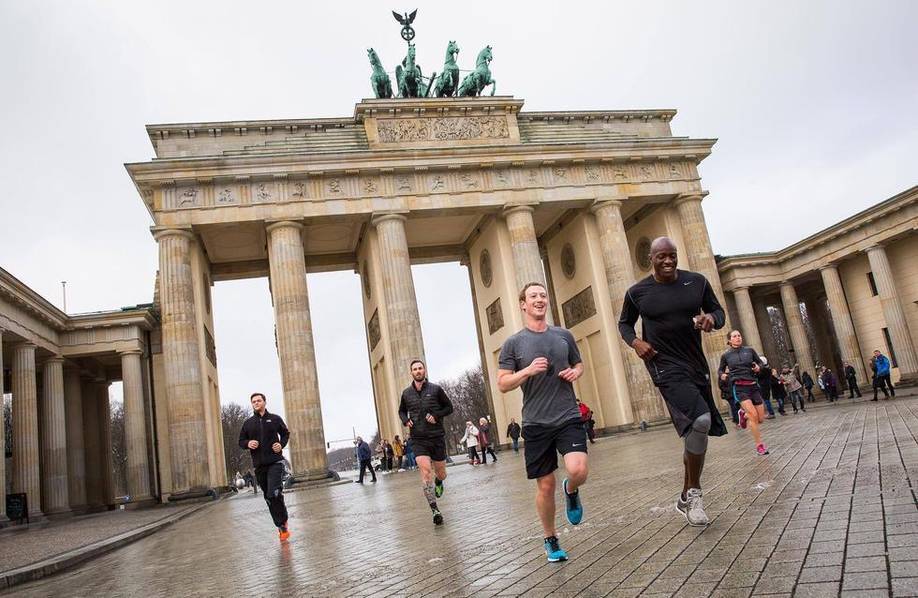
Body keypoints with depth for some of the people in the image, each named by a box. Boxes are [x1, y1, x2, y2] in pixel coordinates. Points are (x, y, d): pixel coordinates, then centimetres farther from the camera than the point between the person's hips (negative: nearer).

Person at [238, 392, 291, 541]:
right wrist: (248, 444, -7)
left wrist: (281, 444, -3)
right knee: (268, 497, 8)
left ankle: (283, 523, 0)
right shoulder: (248, 423, 9)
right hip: (259, 465, 3)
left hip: (275, 462, -3)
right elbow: (241, 441, 15)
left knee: (274, 494, -19)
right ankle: (281, 526, 21)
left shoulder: (275, 419, 4)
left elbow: (286, 434, 16)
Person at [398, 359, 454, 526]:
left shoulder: (435, 389, -2)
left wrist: (436, 415, -11)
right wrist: (405, 420, -1)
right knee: (425, 470, -18)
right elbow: (401, 411, 21)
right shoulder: (406, 393, 4)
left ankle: (438, 482, 49)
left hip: (437, 437, 0)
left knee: (441, 473, 10)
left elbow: (449, 407, 6)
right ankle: (434, 509, -16)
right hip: (418, 439, 0)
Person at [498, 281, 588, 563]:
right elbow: (502, 384, -2)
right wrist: (528, 371, -18)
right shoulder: (513, 343, -1)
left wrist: (575, 373, -1)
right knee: (545, 485, 5)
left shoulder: (564, 335, 7)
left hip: (568, 417, 1)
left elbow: (579, 364, 22)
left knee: (578, 470, -18)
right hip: (536, 423, -1)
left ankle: (571, 491, 19)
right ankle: (550, 539, 27)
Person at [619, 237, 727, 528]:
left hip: (696, 363, 5)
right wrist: (635, 342, -10)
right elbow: (624, 323, 11)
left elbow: (719, 311, 11)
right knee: (699, 420, -26)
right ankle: (694, 492, -6)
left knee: (696, 431, 13)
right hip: (665, 365, -5)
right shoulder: (638, 293, -3)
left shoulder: (697, 282, 2)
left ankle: (686, 497, 33)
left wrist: (712, 318, -13)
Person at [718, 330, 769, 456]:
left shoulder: (749, 350, 7)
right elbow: (720, 370, 18)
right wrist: (722, 375, -5)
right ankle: (759, 445, -6)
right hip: (739, 387, -3)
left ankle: (743, 414, 35)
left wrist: (759, 368, -5)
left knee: (761, 419, 3)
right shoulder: (726, 355, 5)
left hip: (753, 386, 3)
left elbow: (761, 363, 17)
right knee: (753, 415, -19)